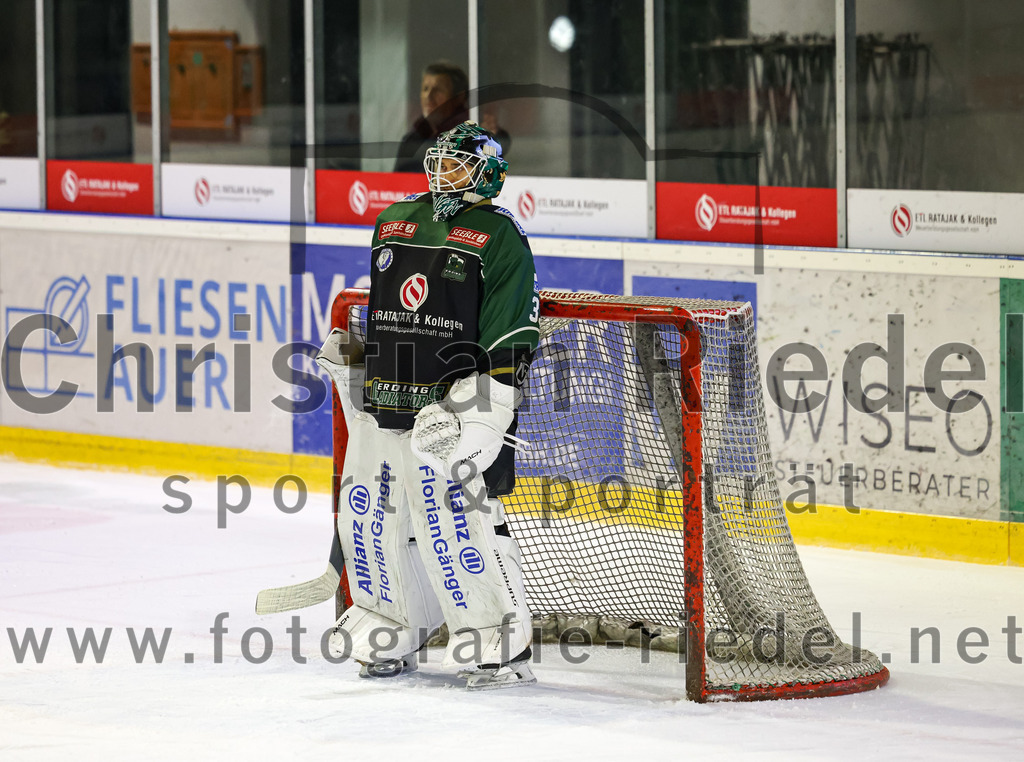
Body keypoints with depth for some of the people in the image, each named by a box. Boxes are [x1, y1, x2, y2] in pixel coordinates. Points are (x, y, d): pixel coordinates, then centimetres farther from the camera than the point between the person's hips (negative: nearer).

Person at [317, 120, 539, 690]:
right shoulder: (394, 223, 15)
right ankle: (391, 637, 24)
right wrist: (349, 352, 21)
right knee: (372, 515, 8)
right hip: (383, 404, 7)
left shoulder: (500, 237, -4)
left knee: (459, 516, -14)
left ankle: (505, 647, -7)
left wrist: (480, 407, -15)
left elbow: (511, 339, -8)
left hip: (458, 402, -7)